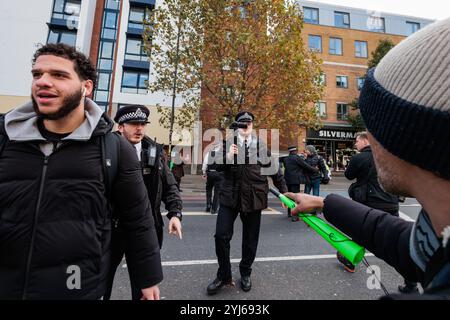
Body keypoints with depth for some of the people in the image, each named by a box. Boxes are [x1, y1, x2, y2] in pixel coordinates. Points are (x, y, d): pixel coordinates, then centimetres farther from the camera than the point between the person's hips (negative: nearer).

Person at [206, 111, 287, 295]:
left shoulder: (261, 146, 6)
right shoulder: (228, 143, 5)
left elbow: (274, 170, 10)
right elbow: (217, 166, -1)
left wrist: (284, 192, 12)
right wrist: (227, 157, -20)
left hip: (253, 197, 1)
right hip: (230, 196, 0)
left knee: (250, 239, 12)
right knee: (221, 235, -3)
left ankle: (245, 274, 36)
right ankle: (224, 276, 22)